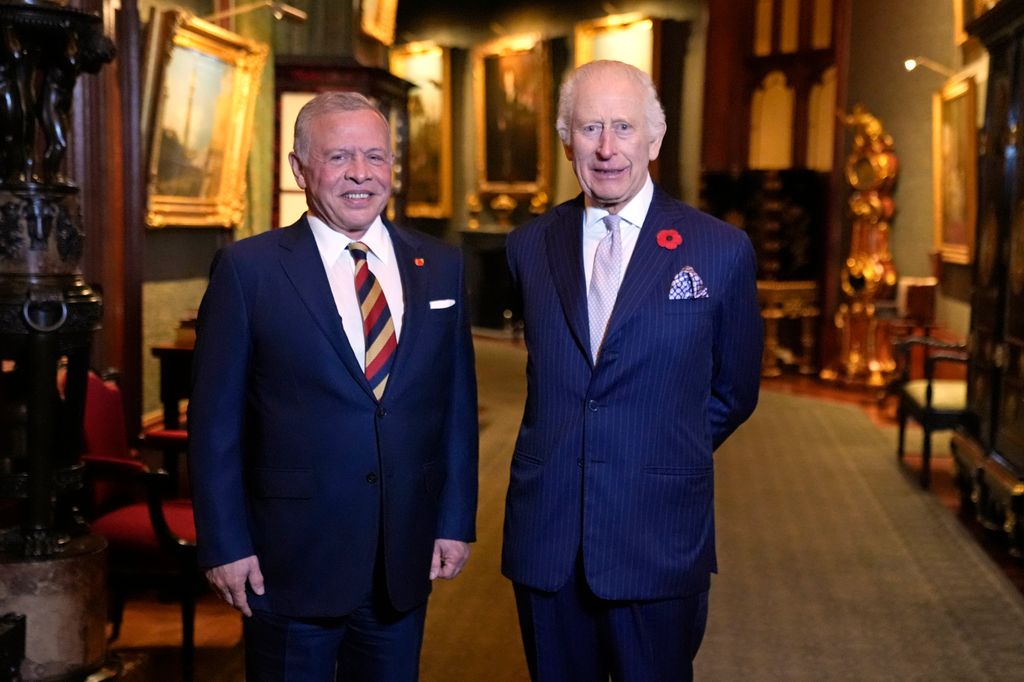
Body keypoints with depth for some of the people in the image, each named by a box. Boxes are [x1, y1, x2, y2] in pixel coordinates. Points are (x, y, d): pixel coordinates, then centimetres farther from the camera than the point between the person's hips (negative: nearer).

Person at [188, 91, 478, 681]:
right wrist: (225, 545, -7)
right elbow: (215, 421, -5)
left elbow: (459, 405, 7)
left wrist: (457, 521, 3)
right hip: (289, 563, -3)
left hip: (407, 561, 3)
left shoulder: (441, 268, 5)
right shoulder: (248, 269, -5)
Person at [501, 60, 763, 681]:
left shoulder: (722, 250, -4)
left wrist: (662, 460, 8)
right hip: (545, 534, 3)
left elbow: (734, 391, 6)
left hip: (659, 542, -2)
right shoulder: (530, 246, 4)